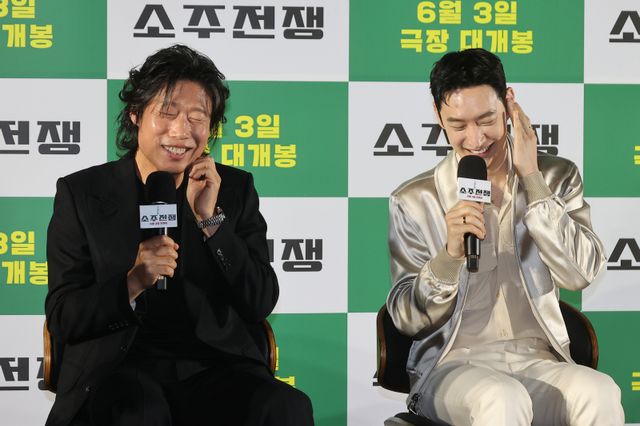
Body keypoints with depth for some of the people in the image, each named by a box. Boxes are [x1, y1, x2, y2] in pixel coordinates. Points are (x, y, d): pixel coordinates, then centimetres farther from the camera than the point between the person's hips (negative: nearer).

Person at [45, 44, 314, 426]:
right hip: (117, 364, -2)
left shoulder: (235, 189, 9)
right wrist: (132, 284, -19)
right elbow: (62, 321, 0)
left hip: (216, 365, 2)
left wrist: (211, 219, -9)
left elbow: (261, 306, 1)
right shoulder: (82, 193, 4)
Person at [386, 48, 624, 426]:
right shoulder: (414, 201, 3)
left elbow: (581, 274, -6)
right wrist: (450, 255, -19)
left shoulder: (556, 178, 9)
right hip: (453, 364, -2)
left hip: (539, 360, 2)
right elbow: (407, 319, 0)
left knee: (599, 393, -32)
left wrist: (532, 178, -9)